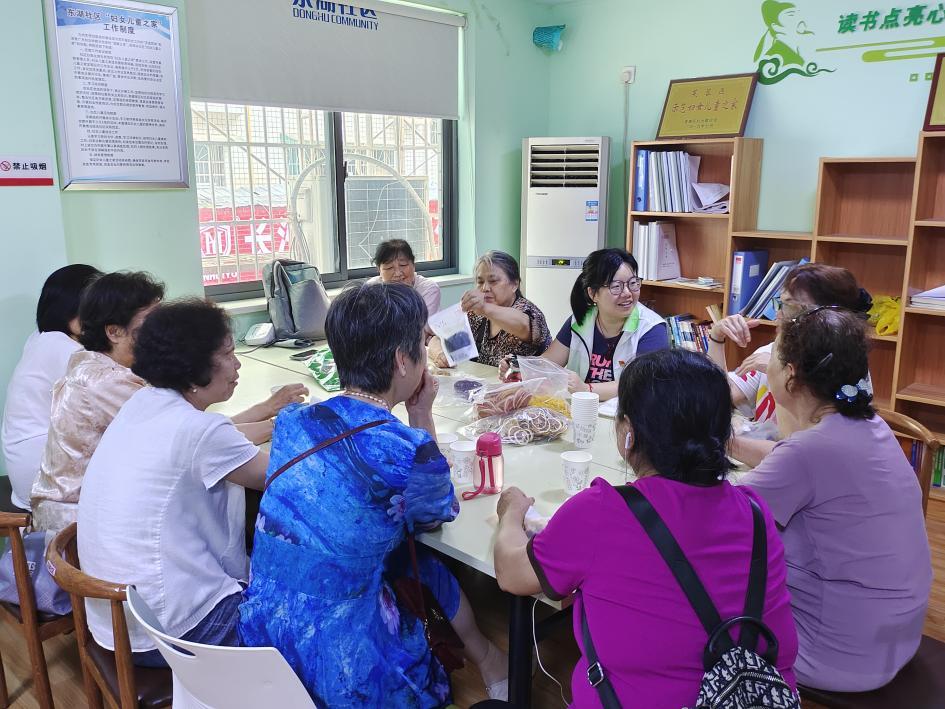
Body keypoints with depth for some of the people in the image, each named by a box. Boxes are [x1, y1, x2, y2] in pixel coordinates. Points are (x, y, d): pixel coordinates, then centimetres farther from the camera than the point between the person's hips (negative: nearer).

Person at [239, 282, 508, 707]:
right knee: (431, 568, 22)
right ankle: (486, 659, 50)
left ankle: (480, 656, 46)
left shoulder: (292, 421, -6)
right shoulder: (408, 452, -25)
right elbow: (439, 513, -1)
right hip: (343, 668, -5)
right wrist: (422, 416, -1)